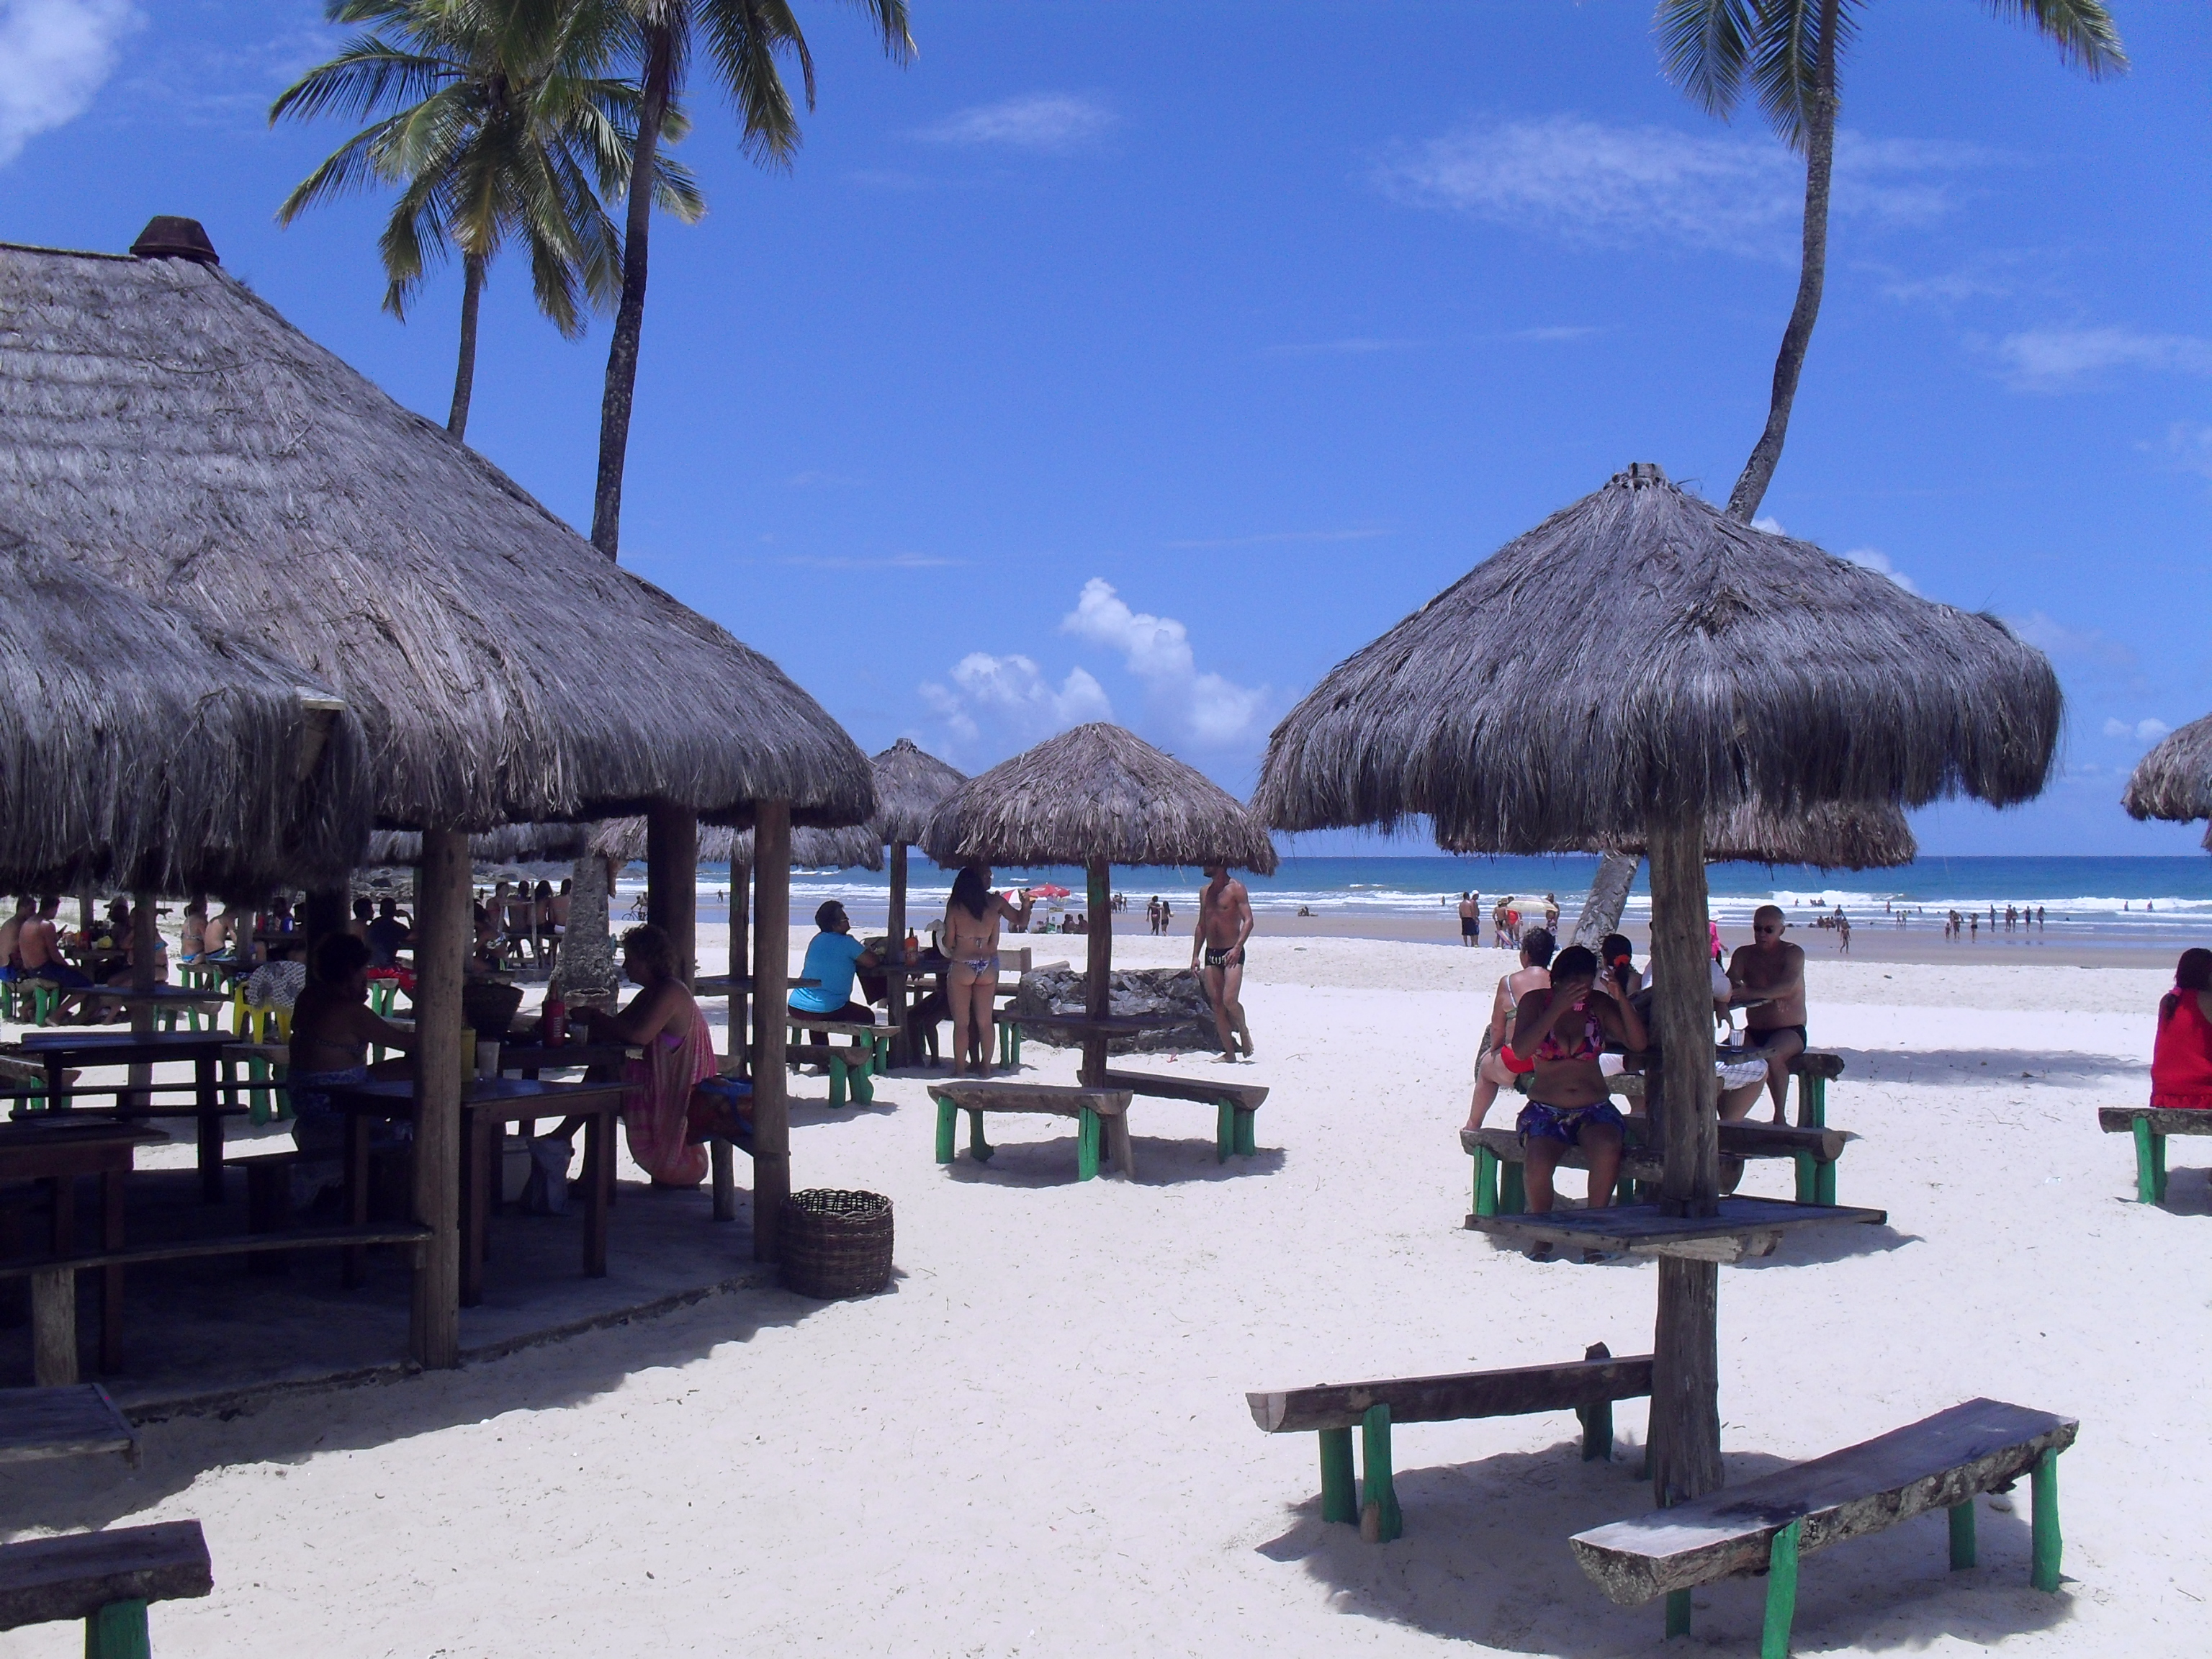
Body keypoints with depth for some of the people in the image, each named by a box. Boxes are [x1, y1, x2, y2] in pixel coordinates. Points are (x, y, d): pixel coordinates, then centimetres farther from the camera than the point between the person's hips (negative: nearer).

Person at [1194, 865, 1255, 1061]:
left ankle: (1243, 1031, 11)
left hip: (1232, 954, -6)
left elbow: (1248, 920, -13)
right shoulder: (1205, 892, 14)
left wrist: (1237, 948, -26)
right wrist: (1195, 955, 13)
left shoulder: (1236, 888, -6)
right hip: (1211, 954, 6)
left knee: (1230, 1000, -18)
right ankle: (1229, 1052, 7)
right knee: (1217, 1004, 2)